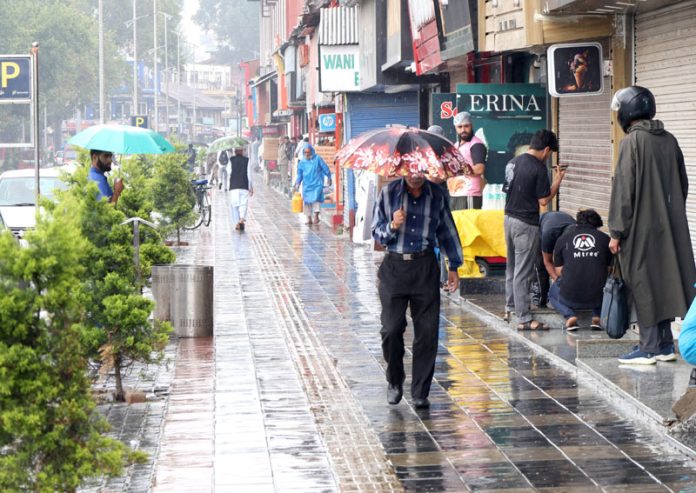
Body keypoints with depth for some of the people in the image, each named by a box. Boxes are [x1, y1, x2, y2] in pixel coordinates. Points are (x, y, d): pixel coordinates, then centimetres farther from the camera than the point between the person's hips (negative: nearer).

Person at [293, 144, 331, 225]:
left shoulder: (317, 159, -5)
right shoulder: (302, 162, 4)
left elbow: (325, 168, 3)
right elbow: (299, 174, 12)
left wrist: (329, 178, 8)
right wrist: (297, 184, 6)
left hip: (317, 184, -3)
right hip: (307, 185, 3)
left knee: (316, 199, -15)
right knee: (307, 200, 3)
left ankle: (316, 216, -6)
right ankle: (309, 218, 10)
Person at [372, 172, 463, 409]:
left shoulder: (437, 195, 5)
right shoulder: (389, 193, 1)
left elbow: (447, 231, 16)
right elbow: (376, 232, 6)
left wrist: (454, 266, 17)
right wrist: (392, 226, -15)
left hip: (425, 267, 1)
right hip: (394, 266, -1)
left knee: (427, 331, -3)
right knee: (391, 329, -5)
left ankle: (420, 392, 6)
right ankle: (395, 382, 20)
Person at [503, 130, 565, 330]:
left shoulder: (513, 162, 7)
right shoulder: (538, 168, -17)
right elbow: (544, 200, -15)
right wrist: (558, 180, -4)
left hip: (509, 218, 8)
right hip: (526, 224, -8)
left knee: (511, 267, 22)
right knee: (523, 273, -6)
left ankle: (510, 307, 34)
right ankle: (524, 319, -3)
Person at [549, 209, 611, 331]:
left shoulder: (563, 239, 7)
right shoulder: (605, 239, 6)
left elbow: (558, 271, 9)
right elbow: (609, 270, 11)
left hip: (570, 298, -1)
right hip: (598, 298, 1)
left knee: (553, 293, 34)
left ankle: (569, 315, 4)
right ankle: (596, 316, 9)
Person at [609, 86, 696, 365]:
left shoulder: (633, 141, -13)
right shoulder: (669, 140, 7)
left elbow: (624, 190, -15)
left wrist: (616, 232, -10)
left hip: (641, 228, -7)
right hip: (669, 227, 7)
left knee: (643, 285, -1)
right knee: (664, 280, 12)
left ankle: (648, 348, 2)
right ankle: (665, 345, 16)